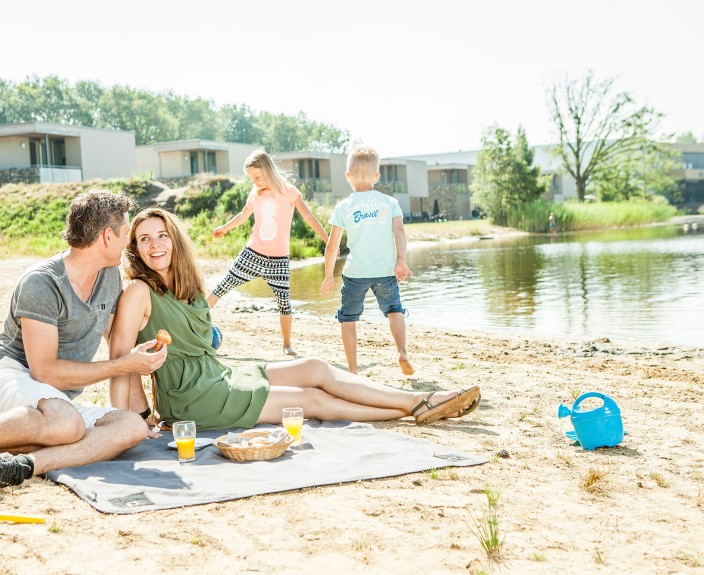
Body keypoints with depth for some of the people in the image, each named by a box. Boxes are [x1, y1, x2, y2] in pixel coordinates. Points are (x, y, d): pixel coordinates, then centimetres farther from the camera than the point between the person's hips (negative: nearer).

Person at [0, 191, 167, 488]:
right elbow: (44, 371, -18)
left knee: (134, 427, -24)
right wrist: (124, 365, -15)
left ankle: (27, 462, -35)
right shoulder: (41, 283, -15)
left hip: (60, 399, 8)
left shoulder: (110, 276, 9)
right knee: (67, 424, -41)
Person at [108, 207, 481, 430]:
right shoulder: (139, 292, -15)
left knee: (315, 369, 0)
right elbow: (120, 361, -20)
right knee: (313, 399, -5)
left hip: (219, 379, 8)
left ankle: (418, 403, 3)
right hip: (192, 400, -8)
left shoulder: (187, 287, 10)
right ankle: (415, 407, 4)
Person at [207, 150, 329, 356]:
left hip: (278, 259, -3)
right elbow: (244, 215, 23)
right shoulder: (255, 194, 3)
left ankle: (287, 344, 13)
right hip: (252, 253, 3)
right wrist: (224, 228, 37)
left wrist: (328, 241, -25)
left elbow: (309, 217, -14)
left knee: (284, 302, -3)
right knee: (223, 286, 4)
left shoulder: (289, 192, -9)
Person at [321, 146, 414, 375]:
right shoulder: (390, 202, 6)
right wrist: (401, 260, -17)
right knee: (394, 309, 21)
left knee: (348, 317, 12)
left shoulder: (343, 206, 2)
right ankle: (402, 352, 0)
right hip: (386, 270, 2)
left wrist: (328, 276, 11)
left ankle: (353, 369, 8)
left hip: (355, 272, -1)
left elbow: (332, 246, 2)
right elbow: (399, 230, -10)